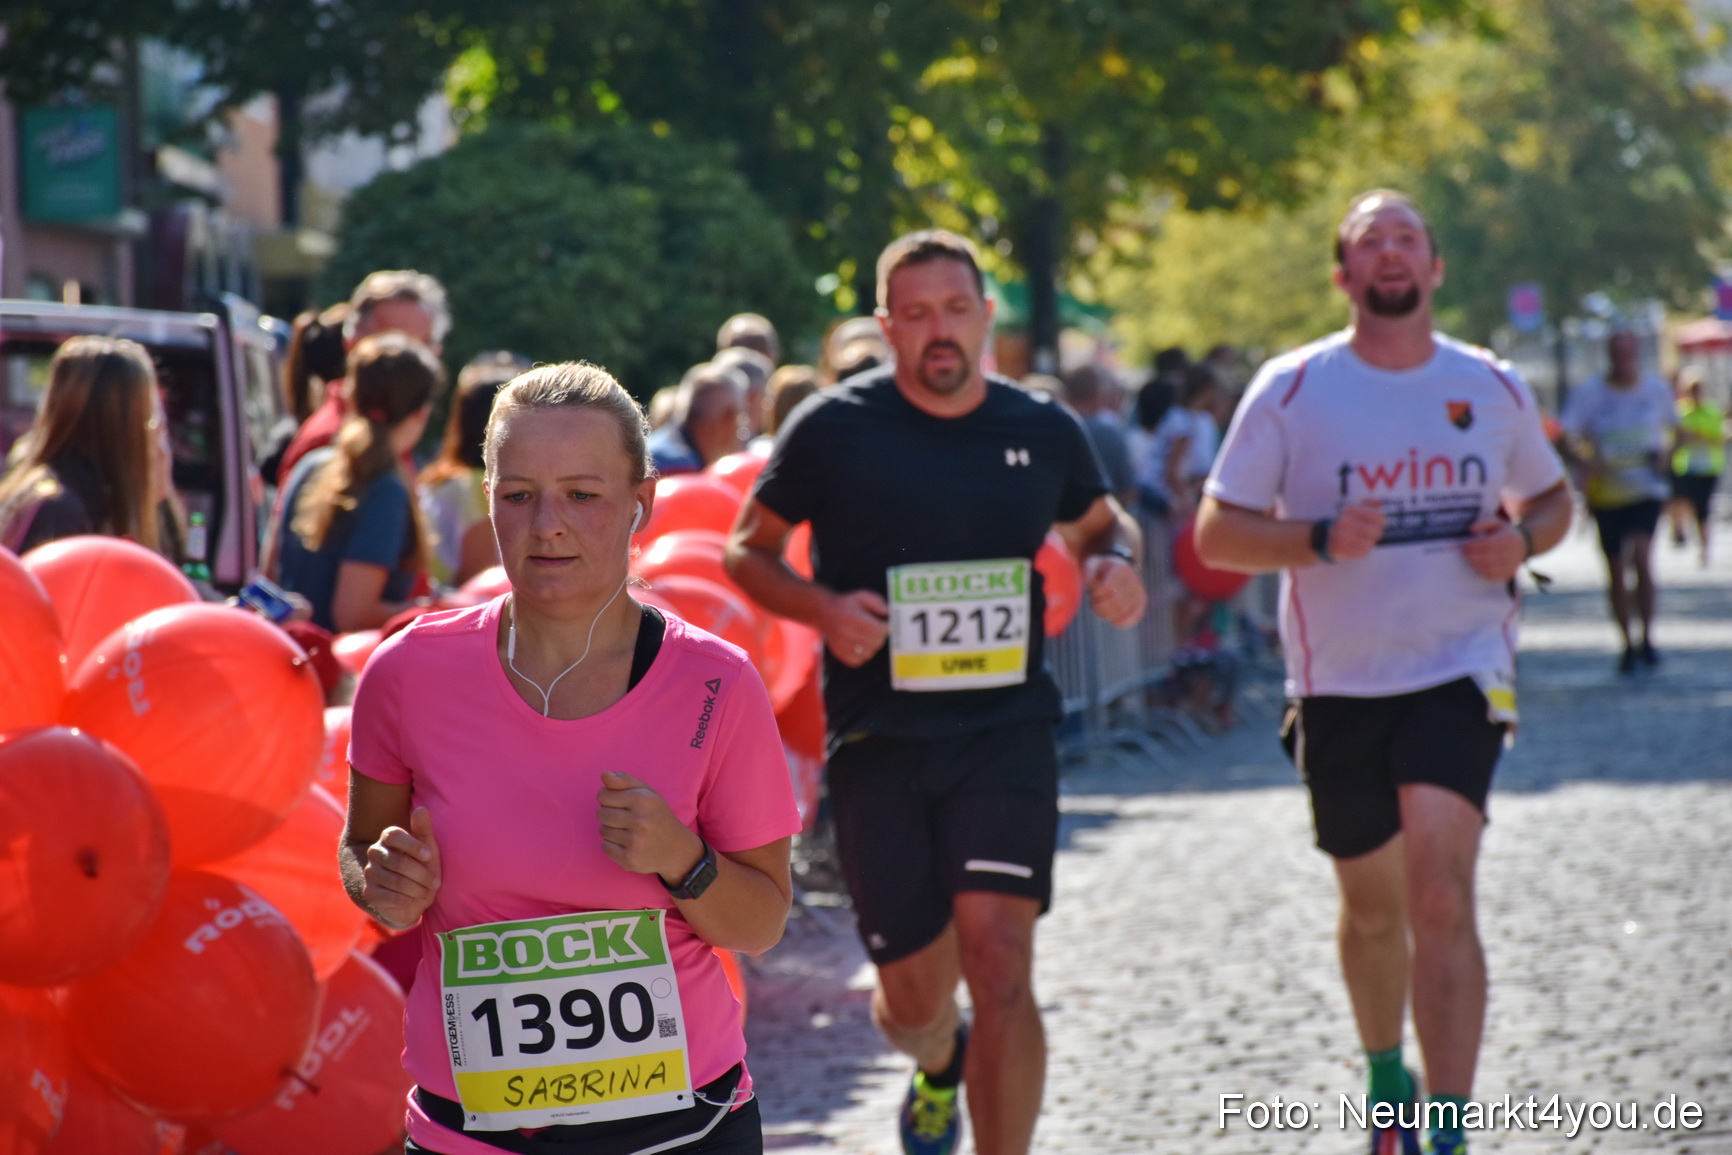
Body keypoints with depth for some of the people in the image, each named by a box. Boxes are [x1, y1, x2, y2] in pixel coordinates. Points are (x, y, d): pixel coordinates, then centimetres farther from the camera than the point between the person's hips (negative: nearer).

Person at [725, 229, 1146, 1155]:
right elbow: (748, 550, 6)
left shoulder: (1043, 432, 5)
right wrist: (821, 608, -14)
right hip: (877, 738, 0)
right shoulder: (835, 427, -3)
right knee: (914, 992, 8)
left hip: (1004, 729, 1)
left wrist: (1118, 561, 0)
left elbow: (1100, 520, 24)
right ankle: (937, 1066, 46)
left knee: (999, 960, -19)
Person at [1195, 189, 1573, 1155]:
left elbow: (1552, 497, 19)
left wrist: (1523, 541, -5)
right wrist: (1320, 539, -20)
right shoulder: (1291, 389, -3)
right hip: (1340, 683, 1)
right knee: (1372, 905, 15)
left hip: (1461, 671, -1)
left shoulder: (1493, 388, 3)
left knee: (1441, 894, -18)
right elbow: (1216, 534, -3)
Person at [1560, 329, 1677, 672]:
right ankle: (1628, 643, 22)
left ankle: (1648, 637, -8)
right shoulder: (1587, 393, -4)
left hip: (1646, 488, 0)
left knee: (1642, 555, -21)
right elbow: (1567, 439, -10)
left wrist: (1666, 456, -2)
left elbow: (1672, 428, 18)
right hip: (1606, 491, 0)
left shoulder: (1656, 389, 3)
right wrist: (1584, 461, -30)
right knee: (1616, 571, 6)